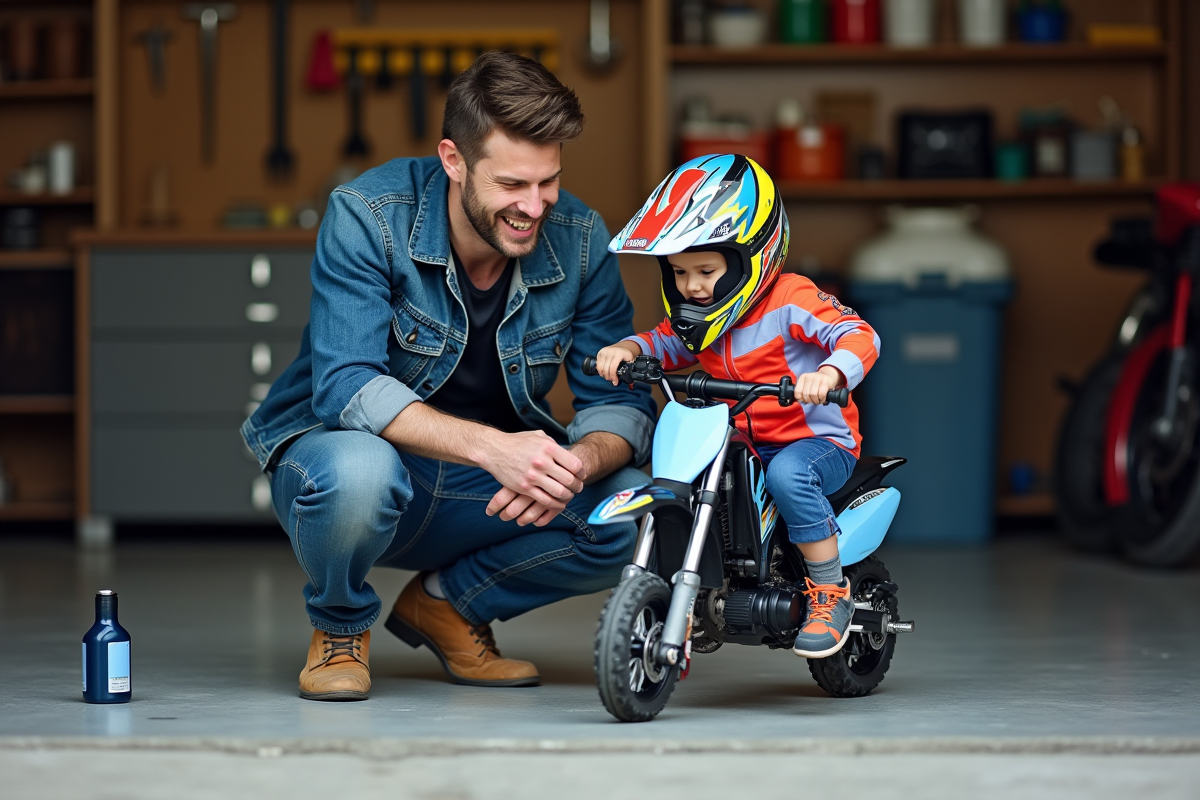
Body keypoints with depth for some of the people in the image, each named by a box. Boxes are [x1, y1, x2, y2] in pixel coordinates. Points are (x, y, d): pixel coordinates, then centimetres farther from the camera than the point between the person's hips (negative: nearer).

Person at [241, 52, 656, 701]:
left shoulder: (579, 239, -9)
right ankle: (340, 627, -3)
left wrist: (577, 464, -33)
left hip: (487, 494, 4)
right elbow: (345, 386, -30)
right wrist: (490, 447, -44)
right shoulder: (367, 216, -20)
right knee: (359, 473, -40)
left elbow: (621, 402, -8)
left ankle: (447, 603, 6)